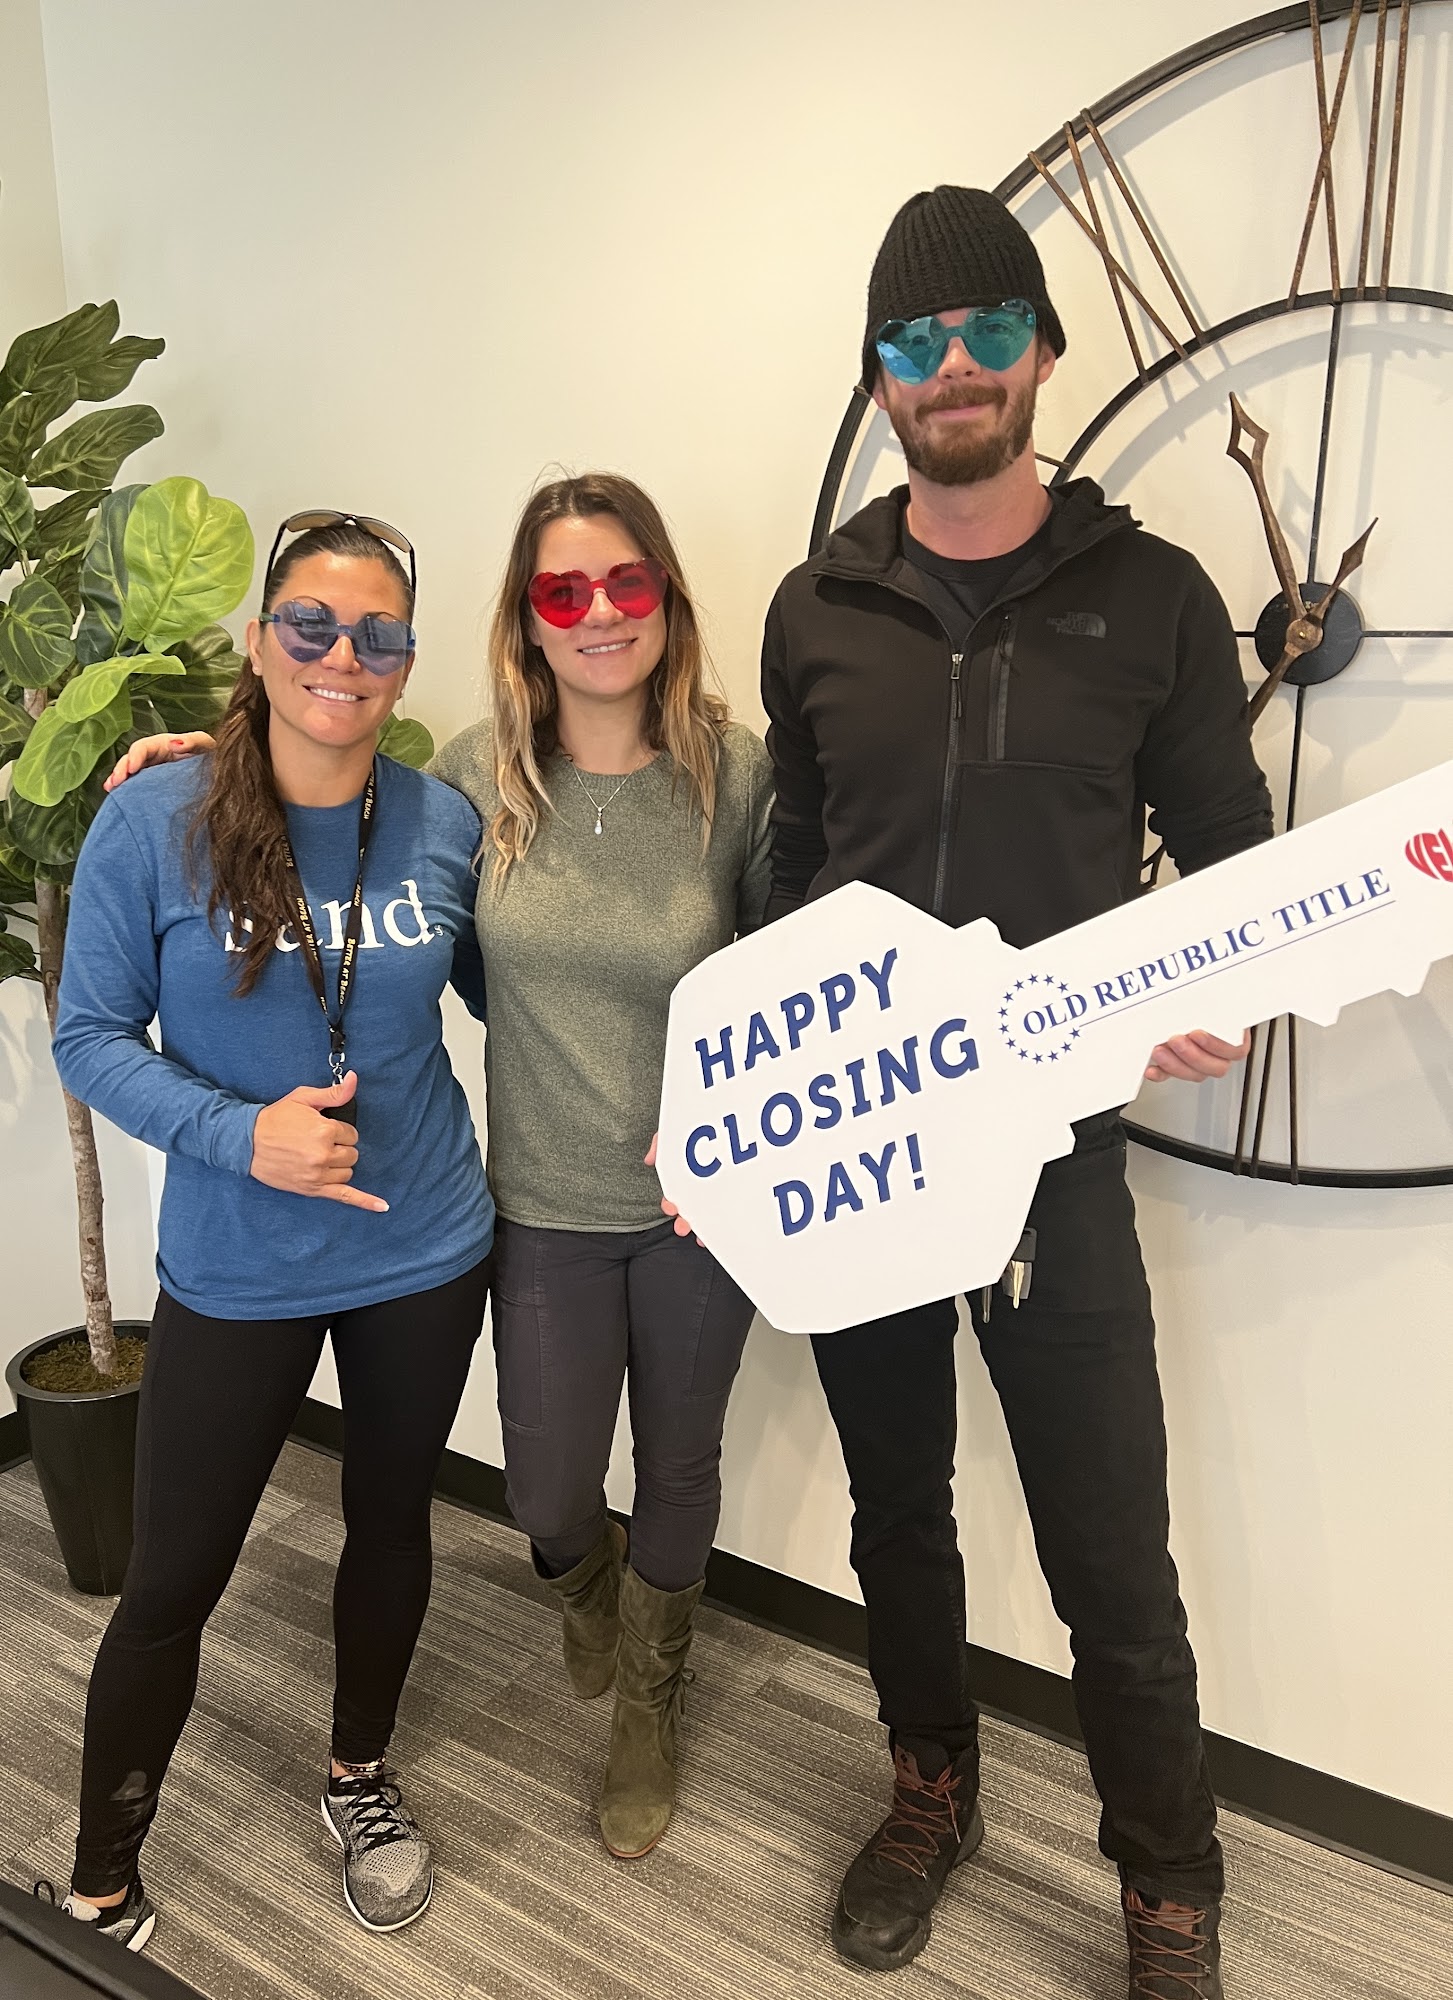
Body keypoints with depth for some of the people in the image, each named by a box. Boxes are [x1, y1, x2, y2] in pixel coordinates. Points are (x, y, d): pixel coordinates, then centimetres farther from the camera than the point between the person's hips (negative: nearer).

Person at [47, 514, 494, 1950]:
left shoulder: (443, 823, -6)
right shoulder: (156, 823, -13)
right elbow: (90, 1038, -8)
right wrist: (240, 1133, -23)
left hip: (422, 1254, 3)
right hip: (234, 1275, -2)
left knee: (389, 1525, 21)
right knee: (171, 1585, 10)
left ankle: (359, 1778, 49)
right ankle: (101, 1889, 37)